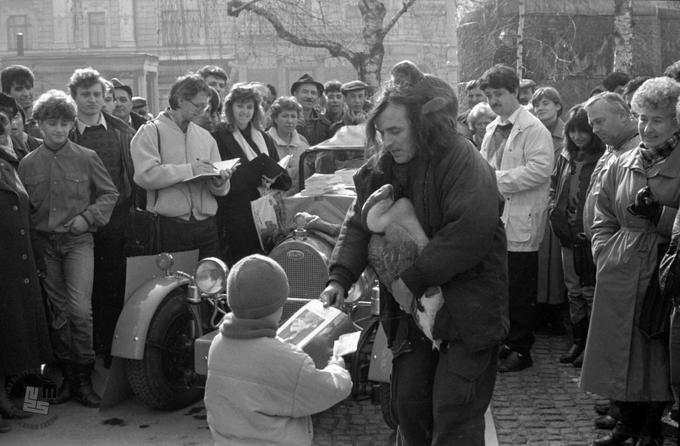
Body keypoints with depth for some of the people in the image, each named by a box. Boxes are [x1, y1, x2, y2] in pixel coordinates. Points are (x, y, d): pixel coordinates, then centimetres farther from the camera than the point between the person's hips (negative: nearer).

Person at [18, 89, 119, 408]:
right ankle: (68, 378, 16)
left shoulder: (87, 158, 1)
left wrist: (88, 216, -7)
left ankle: (84, 379, -3)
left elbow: (110, 193, 6)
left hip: (78, 241, -2)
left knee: (80, 309, -14)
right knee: (58, 313, 6)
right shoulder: (28, 164, 6)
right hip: (44, 244, 2)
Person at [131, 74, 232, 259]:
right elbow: (145, 176, -15)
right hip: (170, 228, -4)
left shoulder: (205, 136, 17)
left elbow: (219, 189, 16)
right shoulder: (150, 132, 1)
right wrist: (189, 170, -15)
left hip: (206, 228, 4)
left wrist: (219, 182, -8)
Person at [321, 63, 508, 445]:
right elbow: (358, 225, 5)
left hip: (468, 307, -7)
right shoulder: (384, 168, 5)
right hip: (413, 304, 7)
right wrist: (340, 277, -12)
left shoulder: (462, 161, -17)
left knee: (454, 412, -5)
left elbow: (471, 228, -29)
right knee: (409, 402, 12)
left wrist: (415, 279, -25)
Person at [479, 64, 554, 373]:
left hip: (520, 223, -8)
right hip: (495, 218, 8)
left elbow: (540, 169, -20)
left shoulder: (534, 130, -9)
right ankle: (504, 341, 25)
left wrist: (497, 179, -19)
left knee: (519, 291, -1)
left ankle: (521, 350, 9)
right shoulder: (492, 129, 17)